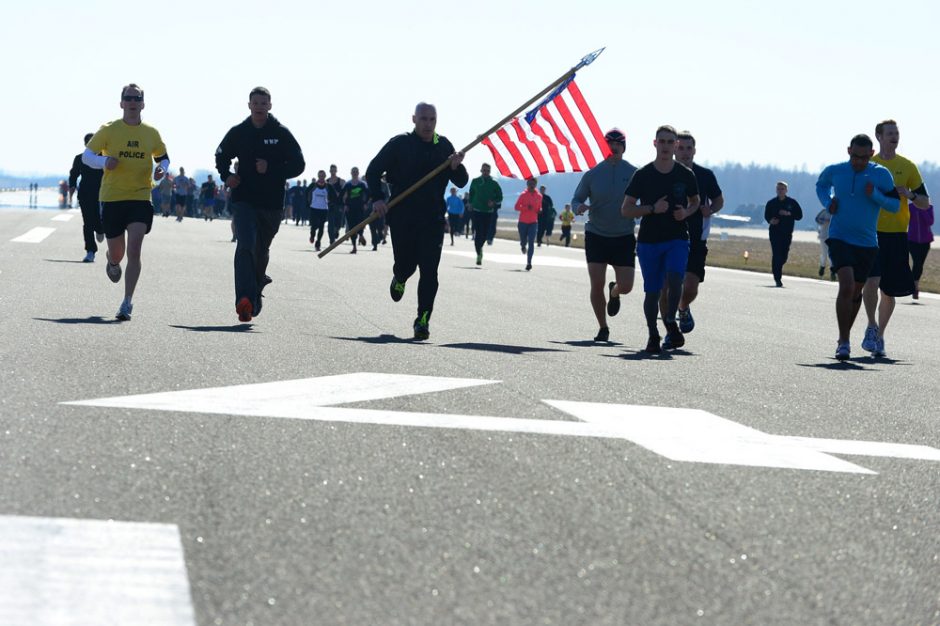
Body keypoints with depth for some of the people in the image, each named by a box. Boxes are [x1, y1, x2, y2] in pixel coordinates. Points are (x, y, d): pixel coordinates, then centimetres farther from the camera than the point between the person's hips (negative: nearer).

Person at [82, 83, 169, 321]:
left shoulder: (151, 133, 5)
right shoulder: (109, 130, -1)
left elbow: (163, 157, 19)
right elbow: (86, 155, 1)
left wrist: (162, 169, -4)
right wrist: (104, 161, -20)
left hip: (140, 197, 0)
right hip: (111, 198, 0)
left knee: (134, 250, -16)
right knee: (116, 254, 9)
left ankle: (127, 303, -13)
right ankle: (112, 262, 49)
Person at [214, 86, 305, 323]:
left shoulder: (281, 134, 1)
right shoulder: (238, 133, 5)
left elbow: (298, 164, 0)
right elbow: (221, 157, 20)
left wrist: (271, 170, -15)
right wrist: (226, 176, -1)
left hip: (272, 204, 1)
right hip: (244, 200, -1)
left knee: (261, 250, 16)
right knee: (245, 246, -20)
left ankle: (255, 293, 39)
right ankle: (245, 299, -31)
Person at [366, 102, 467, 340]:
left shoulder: (444, 146, 8)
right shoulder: (399, 144, -1)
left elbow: (461, 182, 10)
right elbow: (373, 171, 4)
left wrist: (456, 167, -12)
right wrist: (377, 198, -10)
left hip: (433, 219, 1)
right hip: (402, 217, -1)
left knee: (429, 270, -8)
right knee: (405, 264, 8)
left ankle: (423, 320, -4)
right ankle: (399, 279, 46)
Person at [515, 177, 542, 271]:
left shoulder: (539, 196, 5)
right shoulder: (523, 195, -5)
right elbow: (517, 207, -6)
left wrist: (539, 211, -6)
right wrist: (526, 208, -22)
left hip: (533, 222, 1)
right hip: (523, 222, -1)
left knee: (531, 243, -10)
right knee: (523, 241, 8)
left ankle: (529, 263, -14)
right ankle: (523, 246, 48)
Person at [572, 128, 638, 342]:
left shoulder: (634, 174, -3)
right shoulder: (592, 174, -1)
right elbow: (576, 199, 4)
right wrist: (579, 207, -18)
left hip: (624, 237, 0)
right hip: (596, 236, 0)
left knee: (626, 286, -4)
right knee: (597, 285, -7)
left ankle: (614, 293, 34)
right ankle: (602, 328, 12)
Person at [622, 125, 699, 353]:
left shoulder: (685, 174, 2)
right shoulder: (643, 175, -2)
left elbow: (695, 201, 19)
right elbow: (626, 209, -1)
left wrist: (686, 212, -4)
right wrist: (652, 209, -16)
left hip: (677, 239, 0)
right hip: (648, 240, 0)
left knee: (674, 278, -24)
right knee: (652, 291, 3)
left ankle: (670, 321, -4)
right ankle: (653, 336, 18)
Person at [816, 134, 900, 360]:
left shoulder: (881, 174, -4)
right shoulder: (834, 171, -1)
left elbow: (896, 206, -2)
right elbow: (821, 185, 22)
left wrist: (875, 195, -19)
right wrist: (827, 203, 2)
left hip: (867, 243, 2)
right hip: (839, 239, -2)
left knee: (856, 291, 12)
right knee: (846, 286, -20)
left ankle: (844, 337, 31)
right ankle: (844, 342, -15)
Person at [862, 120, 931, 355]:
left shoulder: (907, 167, 6)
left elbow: (925, 203, 7)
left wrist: (908, 194, -12)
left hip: (897, 235, 1)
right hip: (871, 233, -1)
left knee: (889, 291, 7)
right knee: (871, 281, -20)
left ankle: (879, 337, 21)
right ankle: (872, 327, -3)